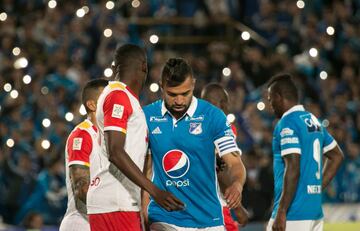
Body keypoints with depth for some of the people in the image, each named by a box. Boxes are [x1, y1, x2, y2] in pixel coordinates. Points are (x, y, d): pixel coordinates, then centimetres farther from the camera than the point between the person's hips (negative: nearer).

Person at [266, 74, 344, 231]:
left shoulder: (287, 124, -11)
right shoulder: (314, 121, 15)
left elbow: (293, 169, -19)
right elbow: (336, 156, 25)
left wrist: (281, 212, -20)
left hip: (293, 214, -9)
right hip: (315, 210, 9)